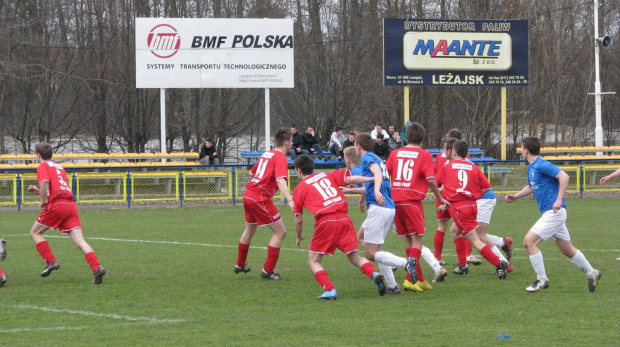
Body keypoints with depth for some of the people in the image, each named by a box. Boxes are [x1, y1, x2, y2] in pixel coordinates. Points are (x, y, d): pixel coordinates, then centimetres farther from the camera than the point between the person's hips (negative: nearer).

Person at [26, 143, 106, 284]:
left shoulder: (43, 166, 4)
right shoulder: (58, 166, 27)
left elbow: (44, 182, -18)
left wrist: (42, 200, -7)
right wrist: (37, 191, 29)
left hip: (56, 205, -6)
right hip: (71, 205, 6)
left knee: (35, 233, 14)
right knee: (79, 240, -5)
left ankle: (51, 261, 4)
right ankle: (97, 267, -24)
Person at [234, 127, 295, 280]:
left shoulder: (266, 154, 13)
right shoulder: (280, 158, -12)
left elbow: (252, 172, 28)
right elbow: (280, 180, -28)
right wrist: (290, 200, -39)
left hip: (248, 195, 9)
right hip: (261, 198, -9)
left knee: (250, 230, 28)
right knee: (280, 232, -2)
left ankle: (240, 265, 44)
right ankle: (268, 270, -2)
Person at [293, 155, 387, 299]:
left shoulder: (299, 188, 10)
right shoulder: (328, 176, 19)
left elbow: (299, 220, 12)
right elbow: (350, 179, 7)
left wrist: (299, 237, 29)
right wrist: (372, 178, 17)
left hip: (325, 222, -4)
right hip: (344, 219, 4)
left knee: (313, 261, 11)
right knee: (355, 258, 12)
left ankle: (329, 290, -9)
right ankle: (374, 274, -15)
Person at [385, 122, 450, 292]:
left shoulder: (395, 153, 11)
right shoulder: (425, 155, -1)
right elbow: (431, 180, -8)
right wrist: (440, 199, 3)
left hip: (395, 200, 5)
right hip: (412, 200, -5)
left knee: (408, 241, 11)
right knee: (417, 239, -2)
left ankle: (419, 279, 14)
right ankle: (410, 279, -17)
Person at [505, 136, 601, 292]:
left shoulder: (542, 165, -15)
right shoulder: (531, 168, 14)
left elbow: (564, 176, -25)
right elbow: (531, 187, 31)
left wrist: (559, 200, -28)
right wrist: (515, 197, 18)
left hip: (553, 212, -10)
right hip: (549, 214, 10)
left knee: (529, 241, -13)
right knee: (567, 250, 16)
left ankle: (542, 280, -7)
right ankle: (591, 273, 27)